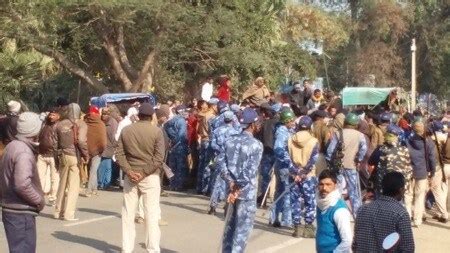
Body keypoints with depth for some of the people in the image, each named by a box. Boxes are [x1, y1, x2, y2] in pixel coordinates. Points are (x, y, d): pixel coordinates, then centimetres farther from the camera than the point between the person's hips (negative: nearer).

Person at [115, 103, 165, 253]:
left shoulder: (126, 130, 5)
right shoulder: (157, 131, -5)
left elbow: (119, 154, -1)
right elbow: (159, 158, -13)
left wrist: (129, 171, -8)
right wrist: (144, 173, -13)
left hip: (130, 176, 3)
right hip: (150, 177, -3)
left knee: (128, 214, 9)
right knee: (151, 215, 1)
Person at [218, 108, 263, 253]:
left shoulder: (231, 141, 6)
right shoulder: (256, 145, -13)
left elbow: (221, 162, 0)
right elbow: (250, 171, -21)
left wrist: (231, 183, -4)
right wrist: (239, 189, -14)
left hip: (233, 190, 7)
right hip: (247, 192, -7)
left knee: (230, 225, 18)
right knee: (243, 228, 1)